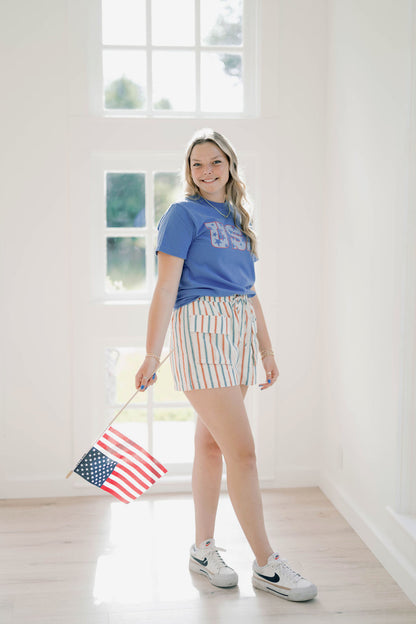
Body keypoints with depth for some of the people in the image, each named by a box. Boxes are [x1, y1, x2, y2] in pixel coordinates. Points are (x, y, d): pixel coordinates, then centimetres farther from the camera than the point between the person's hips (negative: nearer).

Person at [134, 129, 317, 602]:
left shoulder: (237, 220, 19)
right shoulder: (183, 214, -1)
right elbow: (166, 288, -7)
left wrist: (267, 350, 20)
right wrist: (152, 355, -11)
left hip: (239, 333, 7)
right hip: (201, 329, -7)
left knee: (211, 444, 12)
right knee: (242, 451, -8)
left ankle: (203, 550, 22)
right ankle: (266, 563, 0)